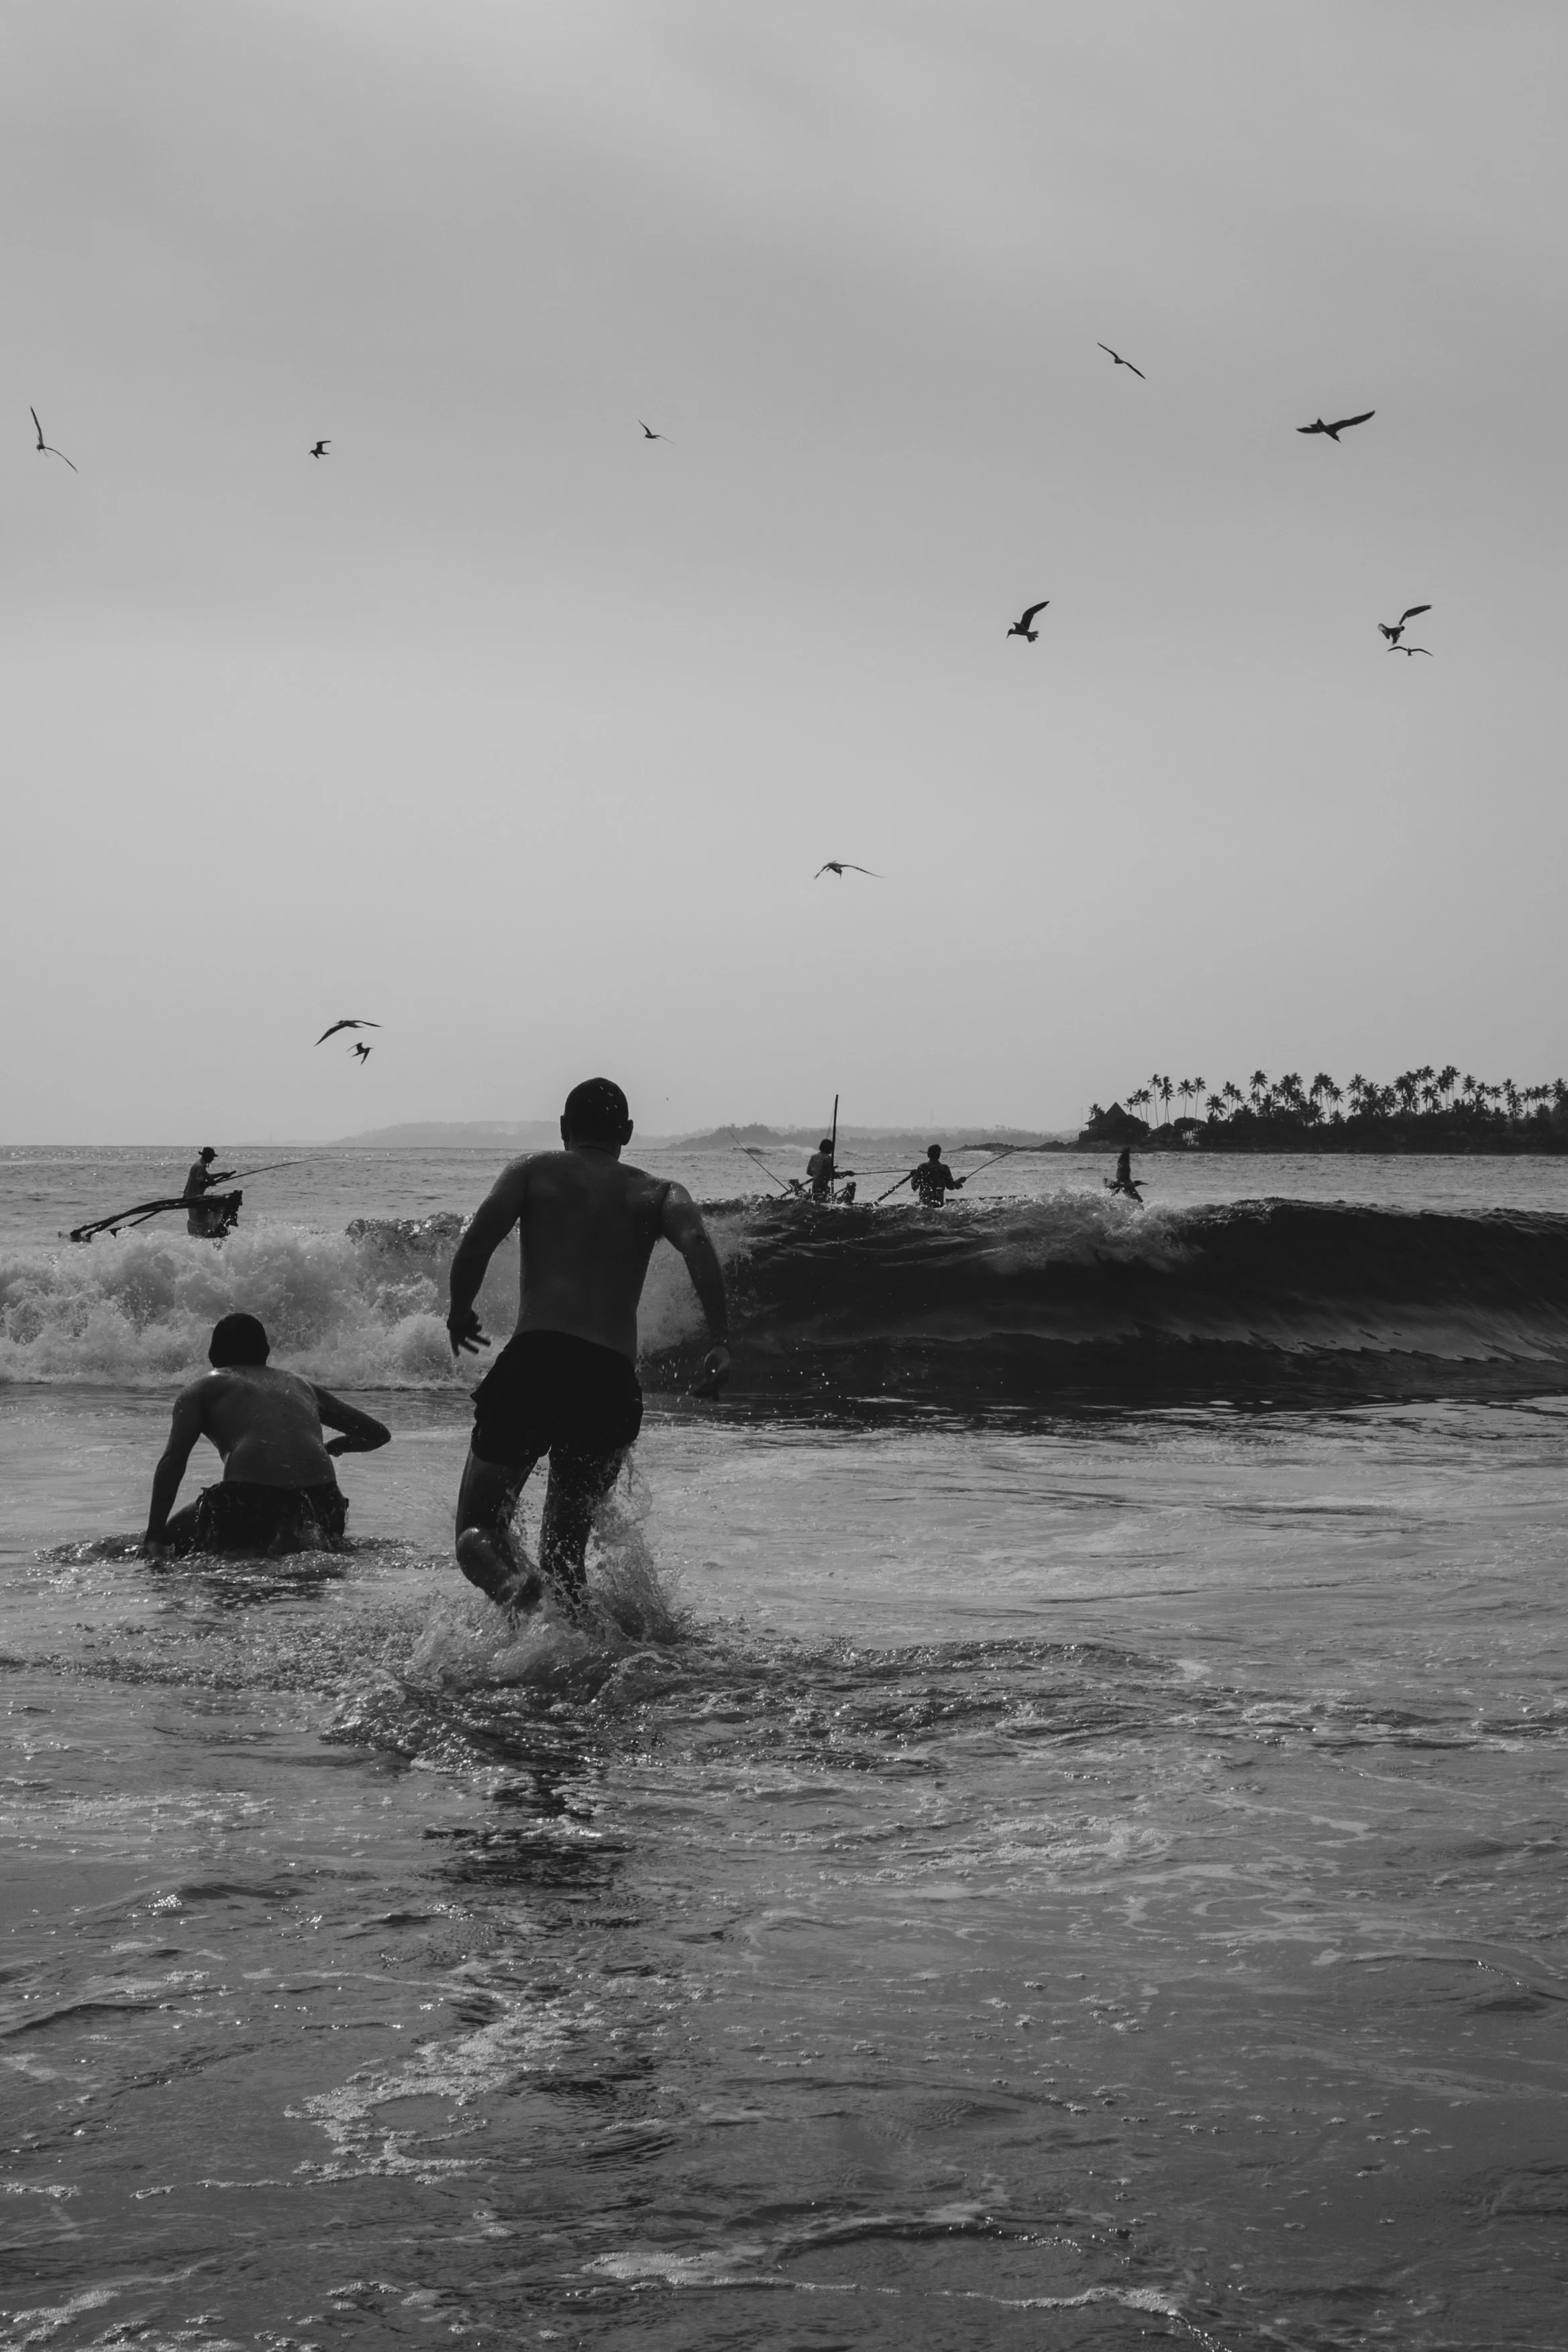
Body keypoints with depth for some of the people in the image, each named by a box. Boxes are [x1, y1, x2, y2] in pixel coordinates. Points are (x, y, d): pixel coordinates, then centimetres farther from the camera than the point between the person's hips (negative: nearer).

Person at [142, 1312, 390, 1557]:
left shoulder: (201, 1389, 21)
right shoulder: (302, 1384, 31)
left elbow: (173, 1459, 5)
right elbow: (378, 1433, 30)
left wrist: (154, 1539, 2)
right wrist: (330, 1448, 50)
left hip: (249, 1495, -4)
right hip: (320, 1498, 4)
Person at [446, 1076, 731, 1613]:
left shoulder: (534, 1171, 14)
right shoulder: (658, 1194, 18)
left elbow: (478, 1238, -3)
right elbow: (696, 1244, -4)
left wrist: (459, 1311, 14)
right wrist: (720, 1343, -12)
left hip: (536, 1358, -2)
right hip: (612, 1380, 2)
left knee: (477, 1529, 4)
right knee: (565, 1549, 19)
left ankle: (508, 1575, -29)